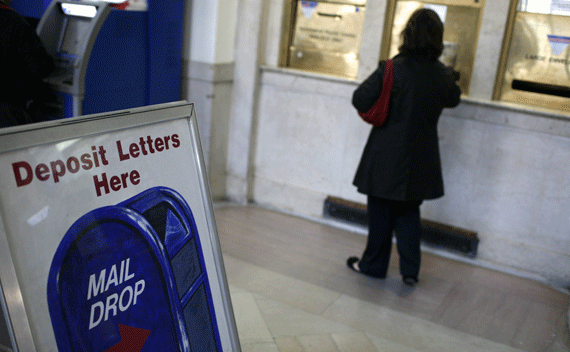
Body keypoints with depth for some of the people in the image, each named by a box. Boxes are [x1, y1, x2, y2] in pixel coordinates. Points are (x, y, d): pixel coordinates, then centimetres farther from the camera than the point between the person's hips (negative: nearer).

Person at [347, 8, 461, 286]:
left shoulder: (392, 69, -18)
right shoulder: (442, 75, -3)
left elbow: (360, 101, -19)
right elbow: (453, 99, 17)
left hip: (387, 156, -3)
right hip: (420, 160, 4)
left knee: (381, 211, 12)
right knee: (408, 212, 18)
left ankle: (374, 264, 25)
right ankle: (410, 269, 17)